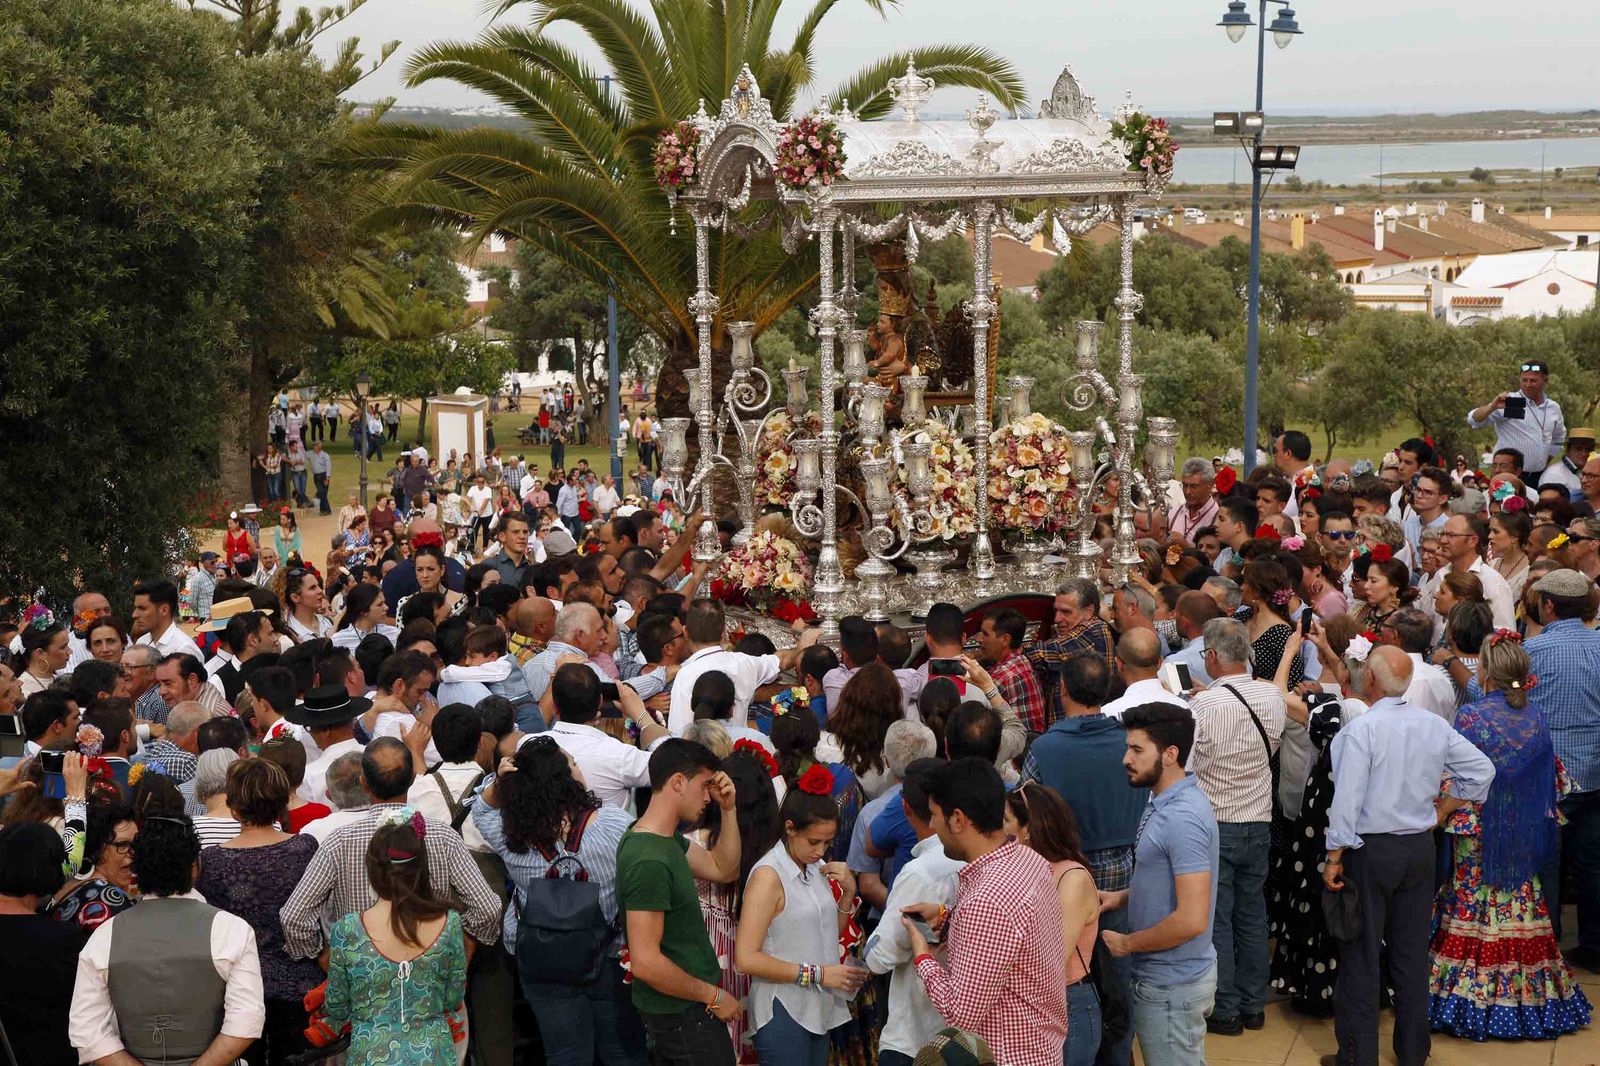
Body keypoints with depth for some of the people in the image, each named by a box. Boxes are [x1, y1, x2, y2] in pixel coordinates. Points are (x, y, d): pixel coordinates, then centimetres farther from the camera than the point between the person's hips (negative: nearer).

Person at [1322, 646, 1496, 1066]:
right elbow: (1482, 769, 7)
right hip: (1420, 848, 6)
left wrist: (1334, 857, -14)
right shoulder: (1435, 726, 0)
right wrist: (1443, 812, 14)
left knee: (1361, 956, 3)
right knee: (1412, 953, 15)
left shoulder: (1361, 730, -18)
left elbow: (1347, 799, -20)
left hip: (1371, 850, -5)